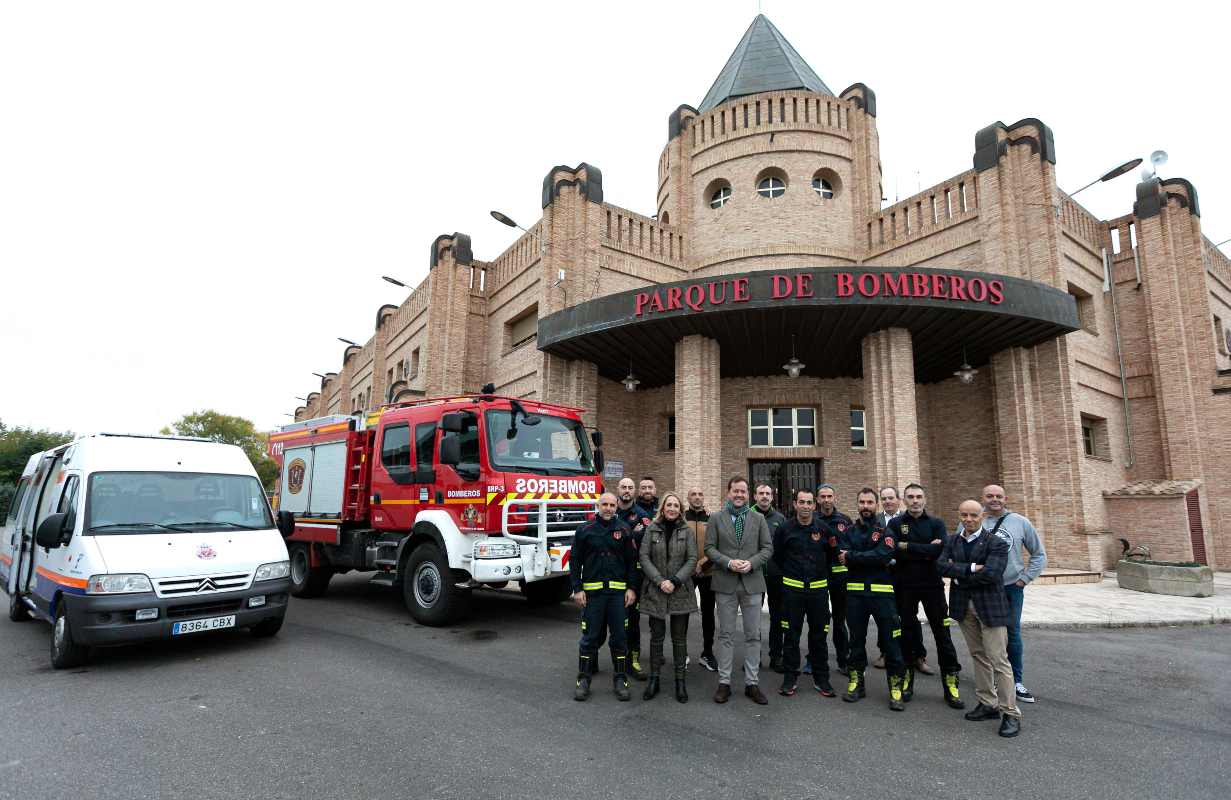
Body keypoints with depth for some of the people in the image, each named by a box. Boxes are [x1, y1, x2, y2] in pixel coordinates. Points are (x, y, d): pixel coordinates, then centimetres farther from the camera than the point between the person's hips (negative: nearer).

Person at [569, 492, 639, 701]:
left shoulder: (623, 530, 5)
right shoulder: (585, 530, 2)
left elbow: (631, 561, 6)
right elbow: (575, 560, 2)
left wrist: (631, 588, -1)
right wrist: (577, 589, -4)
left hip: (618, 591, 1)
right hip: (592, 591, -1)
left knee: (619, 636, 6)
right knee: (590, 636, 5)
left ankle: (621, 679, 18)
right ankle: (583, 680, 16)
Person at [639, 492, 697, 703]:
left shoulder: (686, 531, 2)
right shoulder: (652, 529, 2)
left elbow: (692, 559, -3)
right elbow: (644, 557, -3)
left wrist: (675, 581, -14)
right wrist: (659, 581, -14)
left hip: (681, 591, 0)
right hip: (655, 591, 0)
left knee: (679, 637, 6)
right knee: (656, 636, 7)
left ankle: (680, 681, 16)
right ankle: (654, 679, 18)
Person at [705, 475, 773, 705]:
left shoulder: (758, 519, 7)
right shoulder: (716, 519, 3)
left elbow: (767, 547, 4)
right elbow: (709, 548, 0)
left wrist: (751, 563, -12)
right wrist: (728, 562, -15)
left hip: (751, 583, 1)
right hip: (725, 583, -1)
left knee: (753, 635, 6)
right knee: (726, 634, 6)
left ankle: (752, 683, 16)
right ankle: (724, 683, 15)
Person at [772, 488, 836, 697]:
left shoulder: (823, 528, 1)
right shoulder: (785, 528, -3)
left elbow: (832, 553, 14)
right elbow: (776, 555, 8)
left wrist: (822, 575, 12)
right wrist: (786, 575, 7)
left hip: (818, 588, 1)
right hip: (792, 588, -1)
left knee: (819, 635, 8)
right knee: (791, 635, 4)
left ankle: (821, 678, 20)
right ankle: (790, 678, 15)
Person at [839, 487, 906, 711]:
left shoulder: (886, 531, 1)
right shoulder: (848, 532, 10)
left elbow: (883, 555, -16)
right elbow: (843, 557, -6)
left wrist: (852, 557, -13)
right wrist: (871, 558, -13)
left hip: (882, 592, -2)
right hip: (855, 593, 3)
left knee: (890, 640, 0)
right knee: (856, 639, 12)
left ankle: (895, 687, 13)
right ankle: (856, 683, 25)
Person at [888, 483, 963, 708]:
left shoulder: (936, 523, 3)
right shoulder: (895, 523, 2)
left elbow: (940, 550, -15)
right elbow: (892, 550, -16)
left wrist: (907, 547, -15)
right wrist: (925, 550, -17)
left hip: (932, 584, 0)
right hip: (904, 586, 0)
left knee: (942, 632, 3)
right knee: (907, 632, 10)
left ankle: (950, 683, 15)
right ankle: (907, 680, 23)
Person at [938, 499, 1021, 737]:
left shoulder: (996, 542, -10)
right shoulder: (952, 541, 6)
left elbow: (990, 574, -22)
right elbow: (941, 565, -7)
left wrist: (959, 573, -12)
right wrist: (971, 568, -19)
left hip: (989, 606, -5)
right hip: (963, 606, 6)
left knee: (998, 659, -4)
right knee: (978, 656, 15)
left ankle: (1010, 713, 6)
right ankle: (988, 704, 26)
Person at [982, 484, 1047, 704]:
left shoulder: (1020, 522, 1)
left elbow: (1039, 554, 9)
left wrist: (1025, 578, 2)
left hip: (1012, 588, 1)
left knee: (1013, 635, 8)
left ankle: (1016, 682, 22)